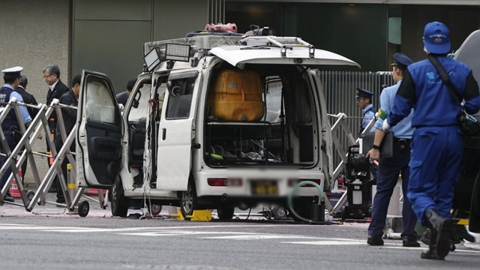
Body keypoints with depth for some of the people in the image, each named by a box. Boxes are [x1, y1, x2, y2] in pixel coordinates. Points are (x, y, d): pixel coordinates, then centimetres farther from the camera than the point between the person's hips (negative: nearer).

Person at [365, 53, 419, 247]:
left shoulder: (389, 92, -4)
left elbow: (383, 122, -11)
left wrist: (376, 147, -11)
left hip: (393, 146, -2)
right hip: (414, 147, 2)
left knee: (383, 190, 3)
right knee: (411, 191, 5)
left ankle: (375, 233, 1)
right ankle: (409, 234, 2)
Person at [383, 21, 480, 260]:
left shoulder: (415, 70, -5)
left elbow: (402, 105, -4)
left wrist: (389, 123, 16)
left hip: (427, 135, -3)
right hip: (454, 136, 3)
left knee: (419, 189, 2)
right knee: (445, 190, 11)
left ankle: (435, 218, -30)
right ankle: (438, 246, 9)